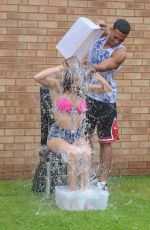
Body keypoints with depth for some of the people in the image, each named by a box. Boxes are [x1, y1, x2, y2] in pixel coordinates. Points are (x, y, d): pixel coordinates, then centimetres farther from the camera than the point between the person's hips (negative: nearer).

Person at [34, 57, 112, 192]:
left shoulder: (83, 88, 5)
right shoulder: (57, 85, -6)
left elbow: (107, 89, 8)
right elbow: (38, 77, -24)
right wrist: (62, 67, -20)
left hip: (78, 135, 3)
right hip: (58, 136, -3)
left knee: (87, 153, -30)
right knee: (73, 153, -33)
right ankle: (73, 193, -25)